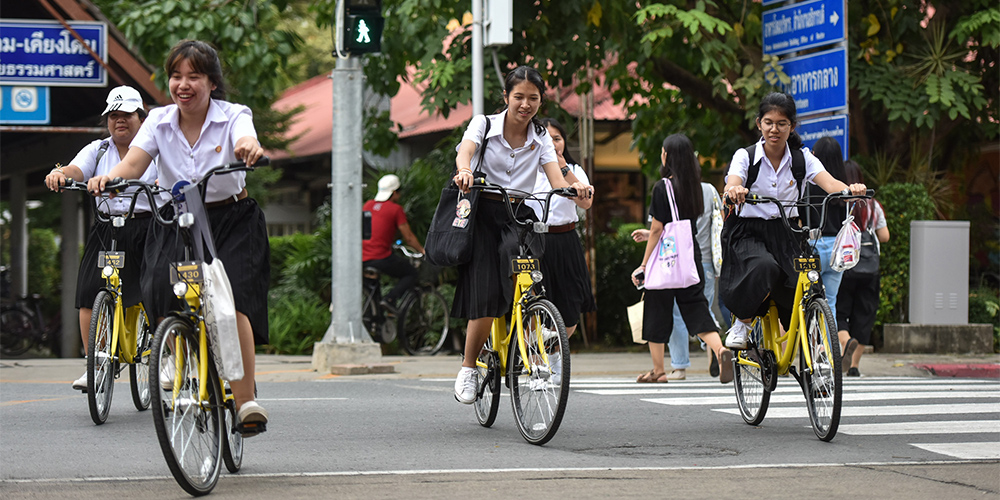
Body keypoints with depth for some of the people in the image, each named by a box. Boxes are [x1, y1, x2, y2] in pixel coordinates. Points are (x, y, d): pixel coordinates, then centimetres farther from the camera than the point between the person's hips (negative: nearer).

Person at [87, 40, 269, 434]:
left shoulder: (233, 116, -8)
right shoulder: (159, 121, 0)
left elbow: (246, 143, -32)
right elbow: (133, 163, -15)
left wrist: (249, 149, -57)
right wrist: (109, 177, -38)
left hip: (231, 222, -3)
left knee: (231, 302, -22)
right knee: (160, 293, -21)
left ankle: (246, 400, -16)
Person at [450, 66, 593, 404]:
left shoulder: (541, 138, 9)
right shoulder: (484, 124, 1)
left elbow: (556, 180, -5)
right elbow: (465, 150, -20)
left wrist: (575, 188, -30)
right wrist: (464, 170, -45)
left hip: (521, 217, 2)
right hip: (485, 215, -2)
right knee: (486, 299, -14)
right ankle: (468, 369, 3)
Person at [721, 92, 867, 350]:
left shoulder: (802, 159, 1)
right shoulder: (745, 156, -5)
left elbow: (829, 183, -16)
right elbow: (732, 184, -26)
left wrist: (850, 190, -39)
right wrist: (734, 190, -52)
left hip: (785, 235, 3)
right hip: (748, 233, -3)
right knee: (764, 268, -35)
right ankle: (742, 323, -9)